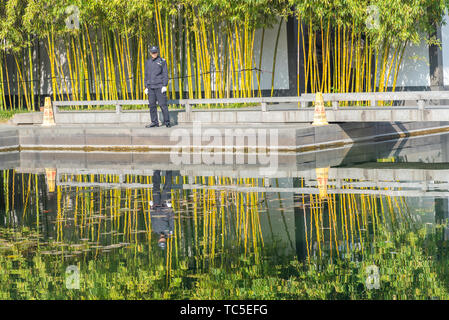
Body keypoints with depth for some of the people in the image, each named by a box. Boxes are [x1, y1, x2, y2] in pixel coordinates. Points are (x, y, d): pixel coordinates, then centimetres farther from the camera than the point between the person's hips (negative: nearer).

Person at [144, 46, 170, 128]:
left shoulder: (162, 61, 1)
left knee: (162, 104, -8)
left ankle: (167, 122, -4)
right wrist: (146, 87, 11)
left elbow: (165, 74, -3)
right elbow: (146, 75, 18)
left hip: (160, 86, -5)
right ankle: (154, 122, 7)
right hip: (151, 87, 5)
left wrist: (165, 86, -11)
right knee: (152, 105, 2)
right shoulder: (148, 62, 14)